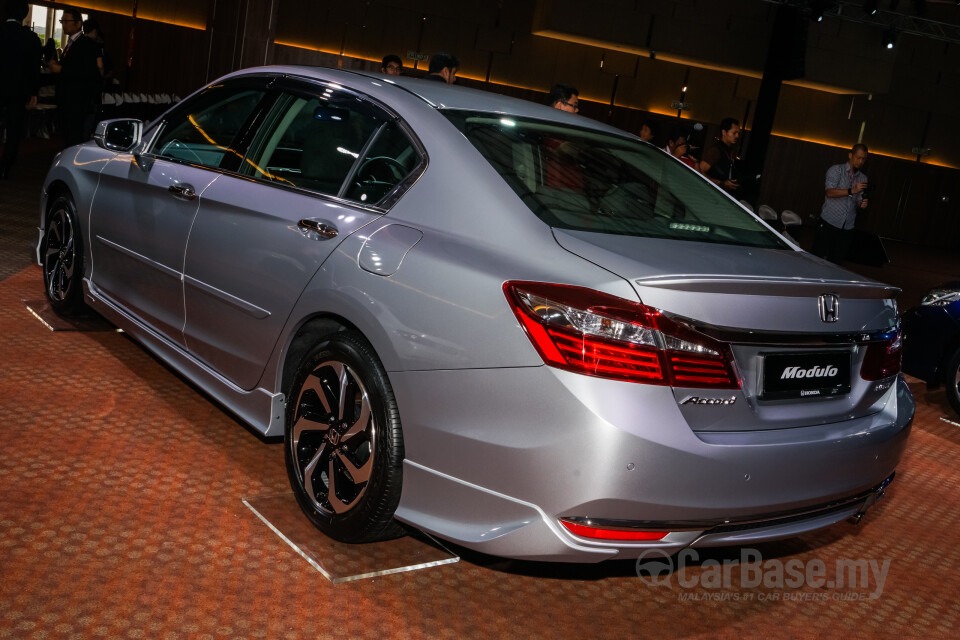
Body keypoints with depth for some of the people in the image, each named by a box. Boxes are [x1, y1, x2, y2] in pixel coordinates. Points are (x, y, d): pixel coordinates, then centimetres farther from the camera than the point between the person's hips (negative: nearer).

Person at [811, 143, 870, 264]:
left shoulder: (863, 178, 16)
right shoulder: (836, 170, 1)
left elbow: (858, 204, 17)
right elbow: (830, 192, -14)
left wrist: (862, 205, -7)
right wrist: (852, 191, -26)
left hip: (847, 227, 4)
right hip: (829, 222, -4)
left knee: (836, 261, 4)